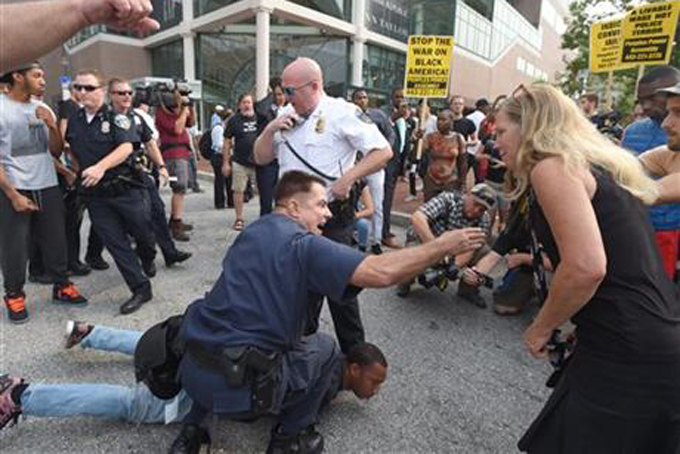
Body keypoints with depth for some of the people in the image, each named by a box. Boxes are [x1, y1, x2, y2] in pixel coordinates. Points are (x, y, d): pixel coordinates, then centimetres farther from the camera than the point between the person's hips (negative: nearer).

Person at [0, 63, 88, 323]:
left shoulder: (43, 108, 8)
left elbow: (56, 152, 9)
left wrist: (52, 126, -8)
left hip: (48, 187, 4)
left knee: (56, 241, 9)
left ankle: (61, 287, 24)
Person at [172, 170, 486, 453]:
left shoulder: (251, 232, 9)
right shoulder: (303, 244, -13)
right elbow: (381, 272, -23)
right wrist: (444, 245, -10)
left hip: (190, 372, 7)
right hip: (237, 387, -6)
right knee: (324, 348, 13)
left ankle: (193, 424, 30)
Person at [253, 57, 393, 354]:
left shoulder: (342, 113, -10)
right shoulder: (287, 115, 10)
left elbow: (383, 152, -12)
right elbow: (261, 158, 13)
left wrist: (348, 178, -21)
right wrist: (270, 129, -4)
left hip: (332, 218, -6)